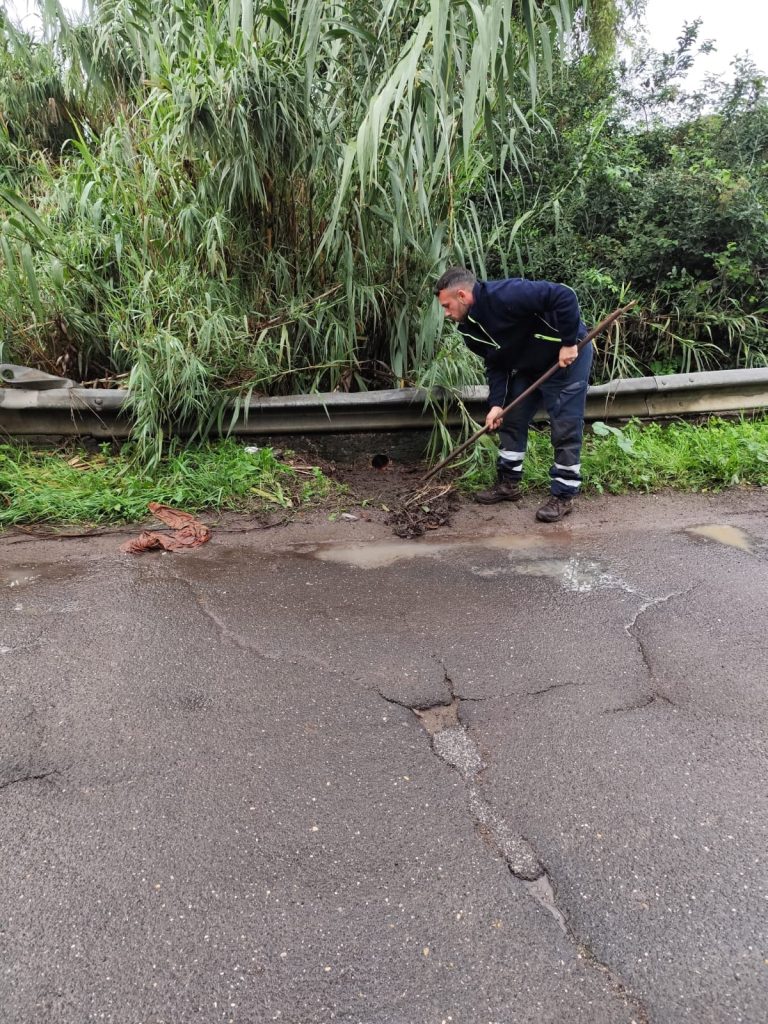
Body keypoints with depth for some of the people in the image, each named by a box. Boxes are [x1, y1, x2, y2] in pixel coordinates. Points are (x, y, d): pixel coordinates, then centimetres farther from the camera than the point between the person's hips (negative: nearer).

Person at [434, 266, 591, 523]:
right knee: (511, 420, 10)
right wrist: (496, 403, -11)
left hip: (567, 356, -9)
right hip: (528, 366, 9)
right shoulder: (471, 327, -3)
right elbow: (495, 365, 0)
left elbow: (565, 296, -33)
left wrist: (569, 344, -29)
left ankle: (563, 495, 4)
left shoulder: (504, 295, -31)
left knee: (565, 429, -6)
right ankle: (508, 484, 23)